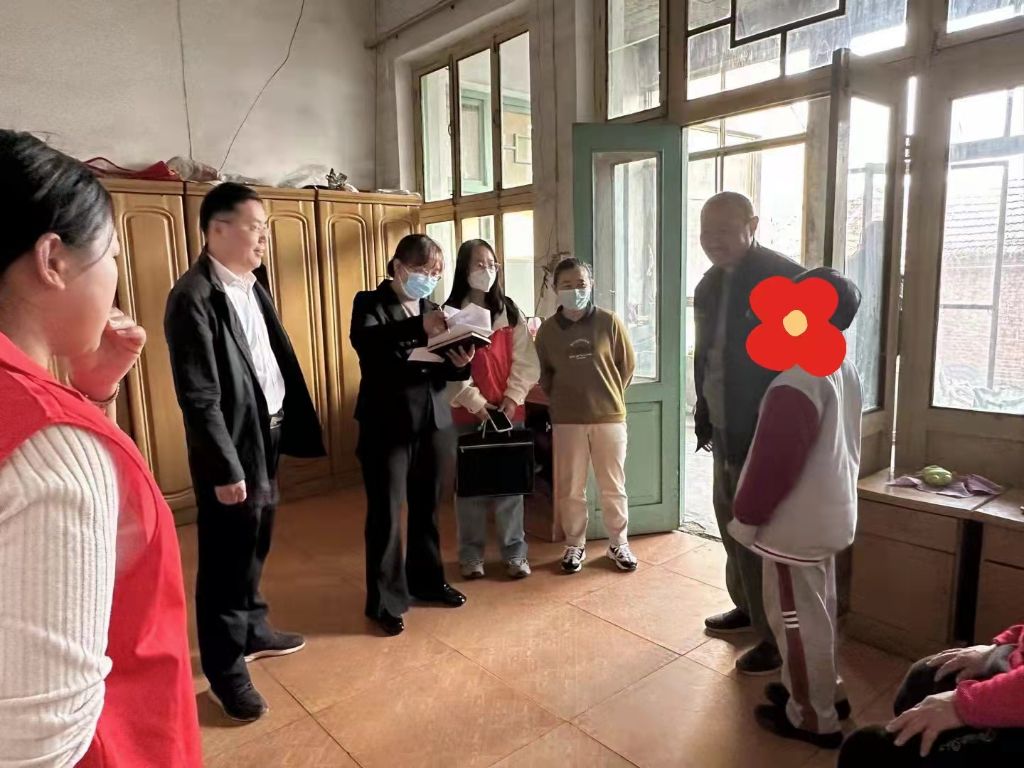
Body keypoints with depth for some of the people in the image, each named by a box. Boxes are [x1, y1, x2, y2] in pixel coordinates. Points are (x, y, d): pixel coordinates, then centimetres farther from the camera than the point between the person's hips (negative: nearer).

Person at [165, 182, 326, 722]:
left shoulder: (251, 286, 9)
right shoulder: (194, 297, -18)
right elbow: (198, 397, -21)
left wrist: (288, 429, 10)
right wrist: (225, 469, -20)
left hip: (268, 435, 8)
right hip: (231, 448, -8)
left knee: (255, 548, 22)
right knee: (227, 560, 6)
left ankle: (253, 631, 41)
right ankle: (225, 671, 22)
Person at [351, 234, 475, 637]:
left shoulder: (434, 308, 12)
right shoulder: (370, 302, -4)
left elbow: (443, 370, 10)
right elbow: (364, 341, -26)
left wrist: (460, 363, -13)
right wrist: (418, 326, -36)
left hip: (434, 422, 5)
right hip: (387, 425, -5)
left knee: (427, 508, 16)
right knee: (386, 513, 2)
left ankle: (427, 580, 32)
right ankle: (385, 601, 13)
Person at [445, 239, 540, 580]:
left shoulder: (510, 312, 6)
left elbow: (525, 360, 2)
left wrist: (513, 398, -9)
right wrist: (476, 403, -14)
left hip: (509, 409, 2)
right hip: (468, 411, -2)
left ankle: (515, 552, 18)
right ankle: (471, 554, 19)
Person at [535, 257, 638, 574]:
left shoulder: (609, 322, -6)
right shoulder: (548, 329, -1)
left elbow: (627, 365, 4)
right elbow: (543, 373, 10)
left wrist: (608, 395, 6)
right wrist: (562, 399, 5)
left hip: (609, 416, -1)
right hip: (567, 420, 1)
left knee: (613, 486, 11)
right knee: (570, 488, 9)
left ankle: (618, 544, 27)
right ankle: (575, 544, 26)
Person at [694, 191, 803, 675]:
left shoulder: (785, 279, -16)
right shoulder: (710, 284, 9)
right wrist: (704, 418, 14)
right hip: (725, 429, 8)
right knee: (731, 522, 19)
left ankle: (777, 636, 19)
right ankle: (747, 608, 39)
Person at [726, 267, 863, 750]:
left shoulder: (796, 382, -27)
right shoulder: (844, 366, 3)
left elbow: (772, 464, -24)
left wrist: (744, 520, -13)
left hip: (796, 524, -9)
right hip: (830, 513, 9)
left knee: (796, 619, 7)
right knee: (818, 612, 23)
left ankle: (813, 718, 22)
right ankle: (826, 691, 40)